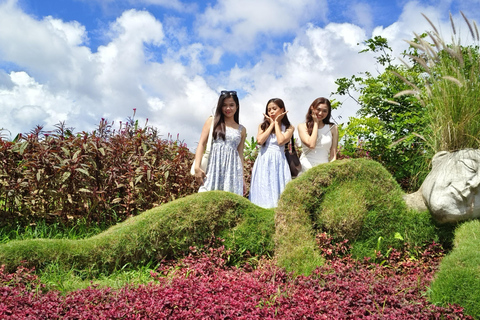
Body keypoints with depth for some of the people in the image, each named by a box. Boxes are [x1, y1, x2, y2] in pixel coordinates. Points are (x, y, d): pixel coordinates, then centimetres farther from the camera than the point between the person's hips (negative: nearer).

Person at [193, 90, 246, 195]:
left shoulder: (241, 130, 16)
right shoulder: (212, 121, 11)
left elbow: (240, 154, 16)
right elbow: (201, 144, 4)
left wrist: (242, 178, 11)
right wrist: (197, 167, -8)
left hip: (233, 169, 2)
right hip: (213, 166, -1)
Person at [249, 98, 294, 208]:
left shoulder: (289, 128, 5)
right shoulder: (263, 126, 11)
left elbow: (281, 141, -12)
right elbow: (260, 141, -7)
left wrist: (277, 123, 0)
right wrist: (271, 124, 1)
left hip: (278, 162, -1)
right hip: (263, 161, 1)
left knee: (277, 188, -4)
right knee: (263, 190, -2)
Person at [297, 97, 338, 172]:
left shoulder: (333, 128, 10)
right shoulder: (302, 126, 6)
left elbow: (333, 155, 9)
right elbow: (311, 145, -11)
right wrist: (316, 123, 2)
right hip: (306, 167, -1)